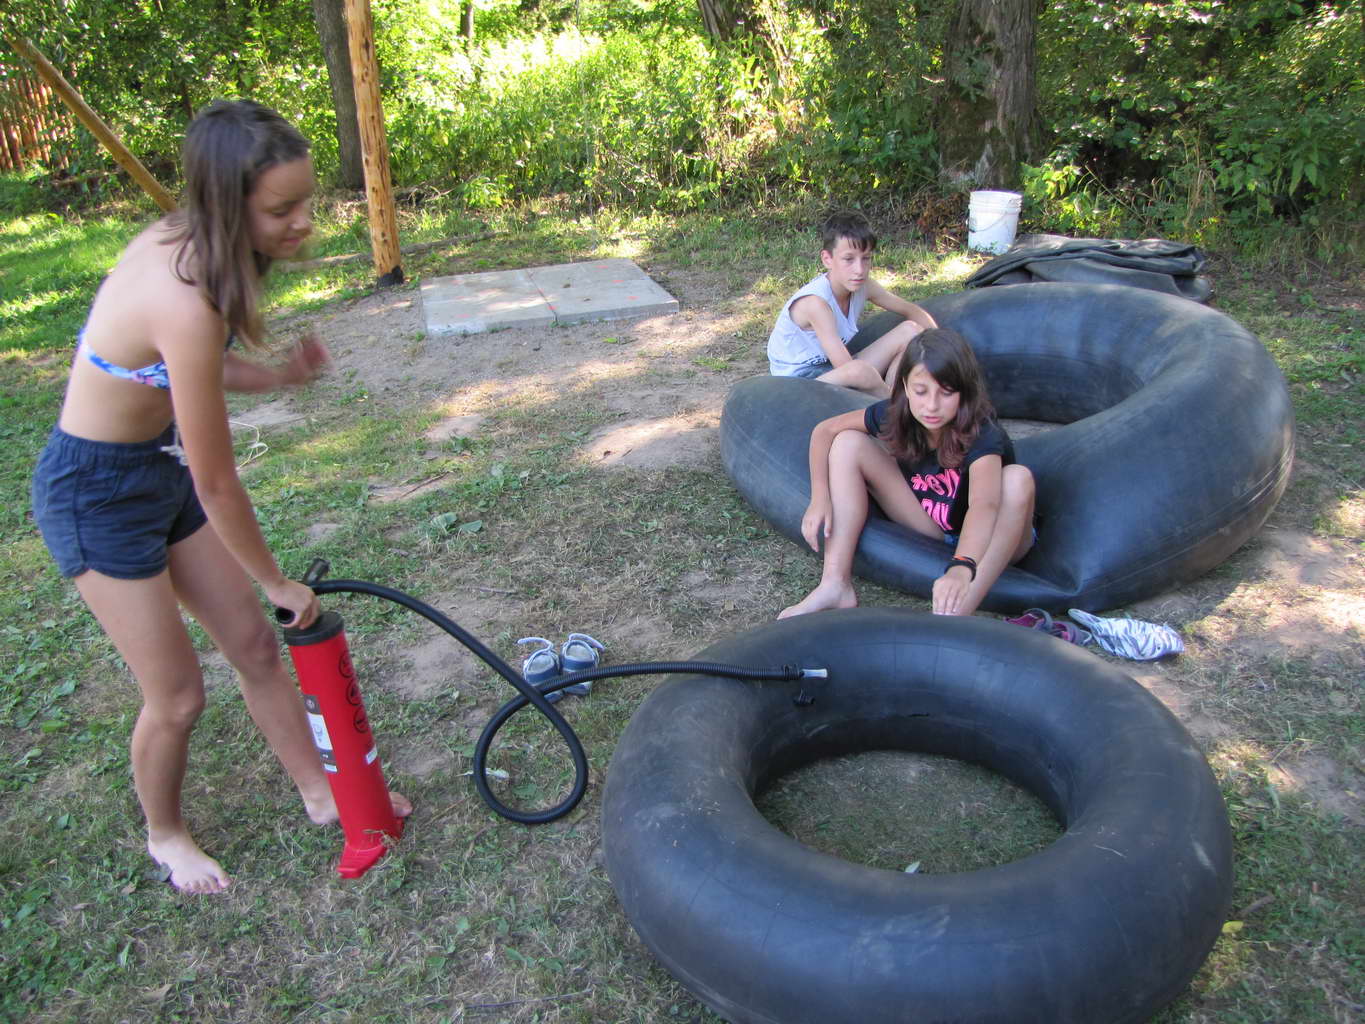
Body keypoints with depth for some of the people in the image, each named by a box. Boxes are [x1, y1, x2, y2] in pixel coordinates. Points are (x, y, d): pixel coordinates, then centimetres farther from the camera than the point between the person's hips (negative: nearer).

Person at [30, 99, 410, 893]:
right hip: (97, 491, -8)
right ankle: (165, 835, 35)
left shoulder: (185, 242, -8)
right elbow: (216, 482, -26)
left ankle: (321, 793, 32)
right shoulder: (185, 304, -34)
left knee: (255, 642, 14)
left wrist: (279, 376, -12)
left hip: (160, 467, 8)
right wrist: (278, 582, -11)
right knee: (178, 695, 6)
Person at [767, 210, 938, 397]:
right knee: (859, 370, -38)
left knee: (910, 331, 0)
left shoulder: (863, 286, -4)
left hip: (833, 372, 8)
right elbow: (848, 368, -30)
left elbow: (913, 311, 10)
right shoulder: (816, 302, -27)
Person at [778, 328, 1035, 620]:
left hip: (982, 540, -4)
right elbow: (824, 430, -6)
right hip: (931, 528, 4)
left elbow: (984, 504, -49)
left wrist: (962, 568, -67)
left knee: (1017, 478, -36)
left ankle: (957, 616, -45)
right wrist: (819, 498, -21)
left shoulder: (982, 434, -31)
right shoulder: (896, 415, -16)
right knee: (849, 443, -11)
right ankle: (836, 585, -21)